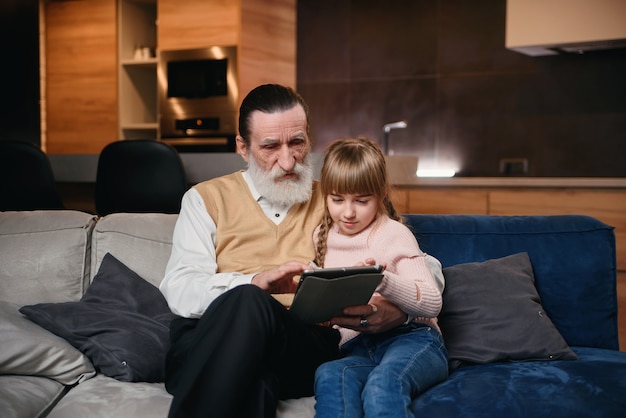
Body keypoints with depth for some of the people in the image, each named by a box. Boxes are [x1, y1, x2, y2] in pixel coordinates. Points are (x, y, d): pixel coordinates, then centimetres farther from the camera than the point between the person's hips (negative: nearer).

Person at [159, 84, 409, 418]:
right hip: (206, 345, 0)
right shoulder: (207, 199, 17)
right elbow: (179, 290, 1)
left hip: (308, 347, 0)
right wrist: (255, 283, -20)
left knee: (248, 305, -35)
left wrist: (398, 312, -11)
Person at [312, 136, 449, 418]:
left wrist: (383, 281, -25)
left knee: (382, 385, -39)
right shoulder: (322, 237, 18)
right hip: (355, 348, 4)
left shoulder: (394, 234, 2)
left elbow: (432, 304, -8)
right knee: (329, 376, -34)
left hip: (410, 336, -4)